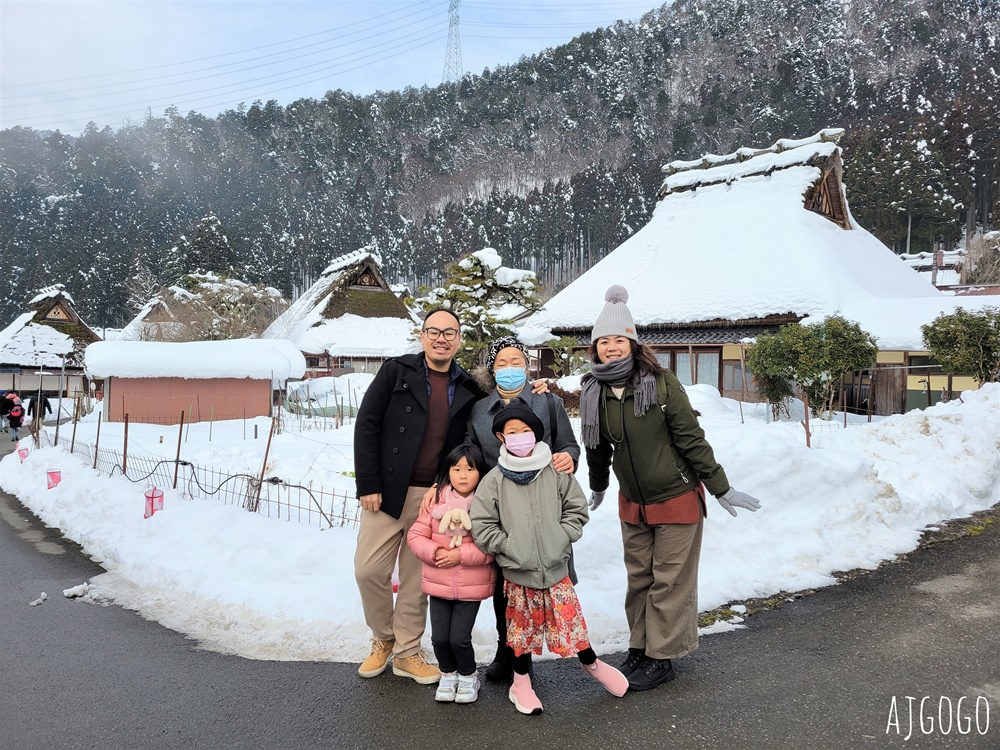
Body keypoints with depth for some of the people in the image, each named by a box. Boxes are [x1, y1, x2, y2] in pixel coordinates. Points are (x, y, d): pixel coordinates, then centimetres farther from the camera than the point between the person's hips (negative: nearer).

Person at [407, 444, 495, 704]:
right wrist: (434, 553, -17)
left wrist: (461, 555, -20)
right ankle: (448, 674, 35)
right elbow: (416, 535, -1)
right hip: (438, 584, 3)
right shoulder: (435, 501, -4)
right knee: (439, 637, 6)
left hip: (471, 586, -2)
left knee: (459, 638, -2)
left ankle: (469, 676, 28)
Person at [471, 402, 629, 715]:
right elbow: (481, 525, -5)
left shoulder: (555, 472, -4)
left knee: (571, 618, 8)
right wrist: (509, 547, -9)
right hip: (517, 573, 0)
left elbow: (576, 509, 4)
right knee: (522, 627, 12)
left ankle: (592, 664, 35)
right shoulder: (494, 480, -6)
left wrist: (561, 537, -5)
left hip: (555, 568, 1)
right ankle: (521, 682, 31)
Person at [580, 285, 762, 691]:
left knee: (670, 580, 3)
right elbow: (597, 446, 12)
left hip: (677, 498, -4)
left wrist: (721, 487, -10)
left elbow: (691, 438, -14)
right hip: (632, 502, 5)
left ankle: (661, 658, 16)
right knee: (639, 578, 14)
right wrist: (597, 487, 23)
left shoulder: (661, 383, -18)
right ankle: (639, 648, 29)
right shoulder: (593, 392, -4)